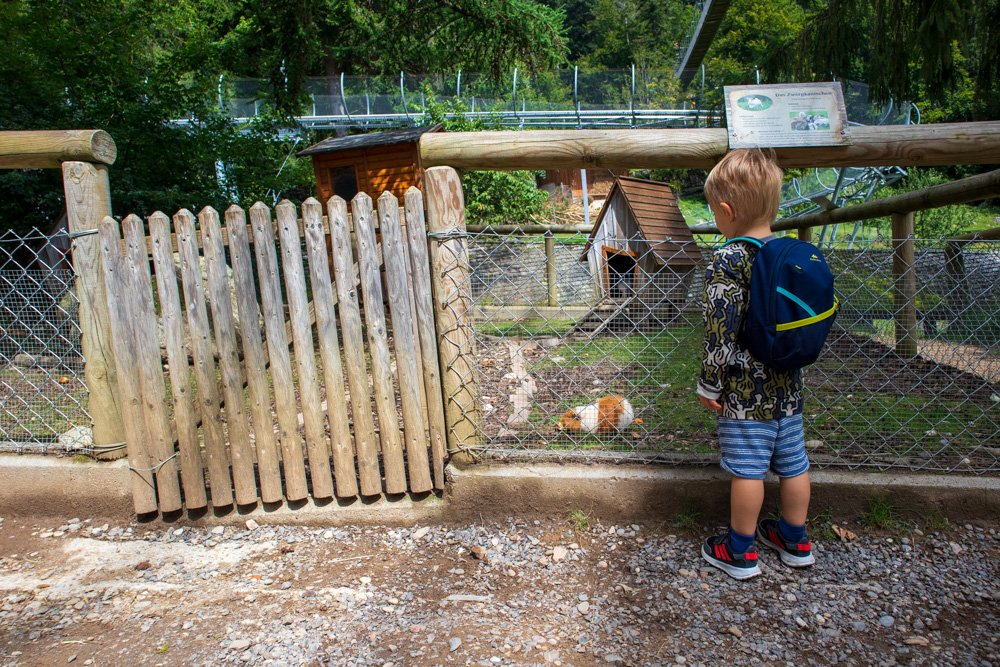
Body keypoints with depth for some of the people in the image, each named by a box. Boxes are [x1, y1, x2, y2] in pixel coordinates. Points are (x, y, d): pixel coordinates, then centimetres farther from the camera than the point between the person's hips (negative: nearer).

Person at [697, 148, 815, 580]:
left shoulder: (728, 262, -19)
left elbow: (721, 332, -20)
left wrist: (709, 386, -10)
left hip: (745, 391, -7)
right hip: (788, 386, 7)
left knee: (747, 471, 5)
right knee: (793, 464, 18)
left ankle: (739, 552, 20)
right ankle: (795, 541, 36)